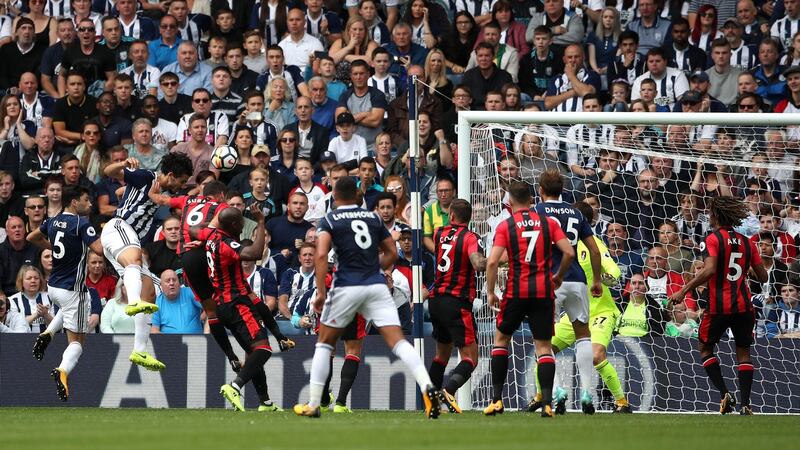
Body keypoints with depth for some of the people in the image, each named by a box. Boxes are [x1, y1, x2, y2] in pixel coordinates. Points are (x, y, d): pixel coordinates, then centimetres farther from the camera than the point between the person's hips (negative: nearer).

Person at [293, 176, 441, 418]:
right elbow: (392, 253, 18)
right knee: (398, 341, -6)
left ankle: (313, 404, 13)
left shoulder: (329, 220, 2)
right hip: (377, 286, 2)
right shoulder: (373, 217, 14)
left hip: (347, 287, -2)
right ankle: (427, 387, -28)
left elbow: (321, 255, -12)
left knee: (325, 343, 15)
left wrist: (321, 293, -10)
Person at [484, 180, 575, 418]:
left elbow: (492, 261, -10)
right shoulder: (548, 222, 4)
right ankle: (547, 402, -9)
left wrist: (490, 292, -1)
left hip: (516, 291, -1)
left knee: (501, 338, 17)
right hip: (544, 290, 1)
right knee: (543, 346, 5)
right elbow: (569, 252, -2)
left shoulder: (505, 226, -1)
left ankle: (497, 399, 12)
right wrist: (558, 277, 15)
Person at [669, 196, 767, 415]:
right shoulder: (747, 243, 9)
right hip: (743, 305, 4)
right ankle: (745, 403, -2)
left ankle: (725, 394, 1)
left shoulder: (714, 239, -6)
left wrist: (683, 291, -16)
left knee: (705, 348, 15)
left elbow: (709, 270, -19)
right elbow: (763, 277, 11)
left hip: (719, 306, -4)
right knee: (744, 354, 10)